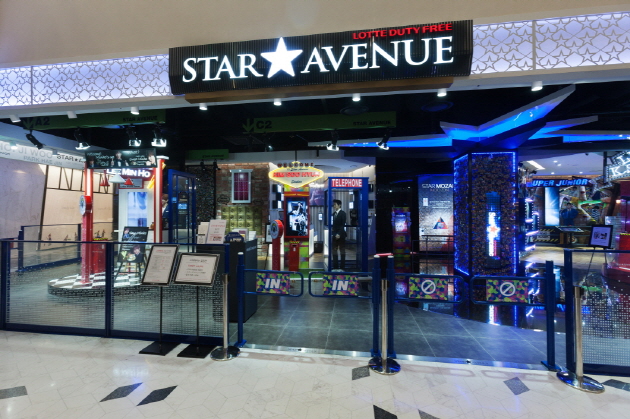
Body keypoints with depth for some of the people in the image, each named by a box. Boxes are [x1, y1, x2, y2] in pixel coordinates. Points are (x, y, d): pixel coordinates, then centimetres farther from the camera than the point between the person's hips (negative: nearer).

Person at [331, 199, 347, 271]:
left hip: (341, 235, -6)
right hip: (335, 235, 7)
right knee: (334, 251, 8)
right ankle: (335, 267, 15)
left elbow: (343, 225, -14)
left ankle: (342, 267, 9)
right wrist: (334, 233, 1)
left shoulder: (342, 213, -7)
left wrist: (339, 234, -20)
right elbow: (334, 224, 11)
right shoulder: (334, 213, 11)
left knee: (342, 251, 2)